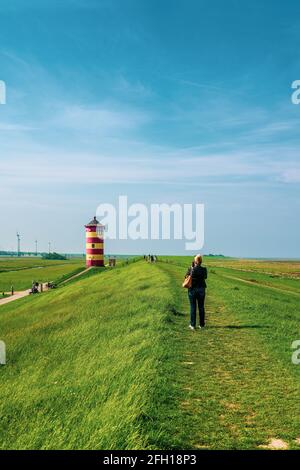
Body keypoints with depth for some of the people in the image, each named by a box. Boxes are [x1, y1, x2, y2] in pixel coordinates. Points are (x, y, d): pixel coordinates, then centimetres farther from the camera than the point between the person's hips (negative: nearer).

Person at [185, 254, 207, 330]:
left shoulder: (191, 269, -12)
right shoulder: (204, 269, -7)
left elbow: (186, 276, 7)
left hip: (192, 289, -1)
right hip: (201, 290, 2)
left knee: (193, 307, 5)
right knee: (201, 307, 11)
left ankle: (192, 325, 7)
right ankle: (202, 324, 15)